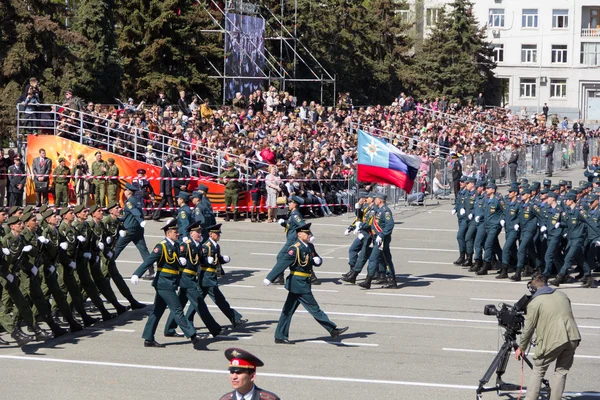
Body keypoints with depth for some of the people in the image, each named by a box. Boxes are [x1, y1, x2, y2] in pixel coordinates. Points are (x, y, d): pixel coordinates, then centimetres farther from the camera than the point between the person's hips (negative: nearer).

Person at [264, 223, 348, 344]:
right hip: (299, 283, -9)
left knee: (288, 310, 11)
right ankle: (333, 330, 3)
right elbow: (282, 263, -22)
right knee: (314, 308, -1)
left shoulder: (310, 247, 10)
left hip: (303, 283, 9)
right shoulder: (295, 249, -16)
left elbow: (317, 260, 22)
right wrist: (269, 278, -28)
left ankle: (280, 337, 16)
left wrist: (317, 260, -5)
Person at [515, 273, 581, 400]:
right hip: (572, 337, 5)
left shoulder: (535, 303, -2)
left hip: (552, 341, -5)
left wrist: (521, 348, 12)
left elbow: (529, 328, 0)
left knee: (538, 371, 10)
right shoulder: (562, 295, 15)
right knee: (561, 371, 13)